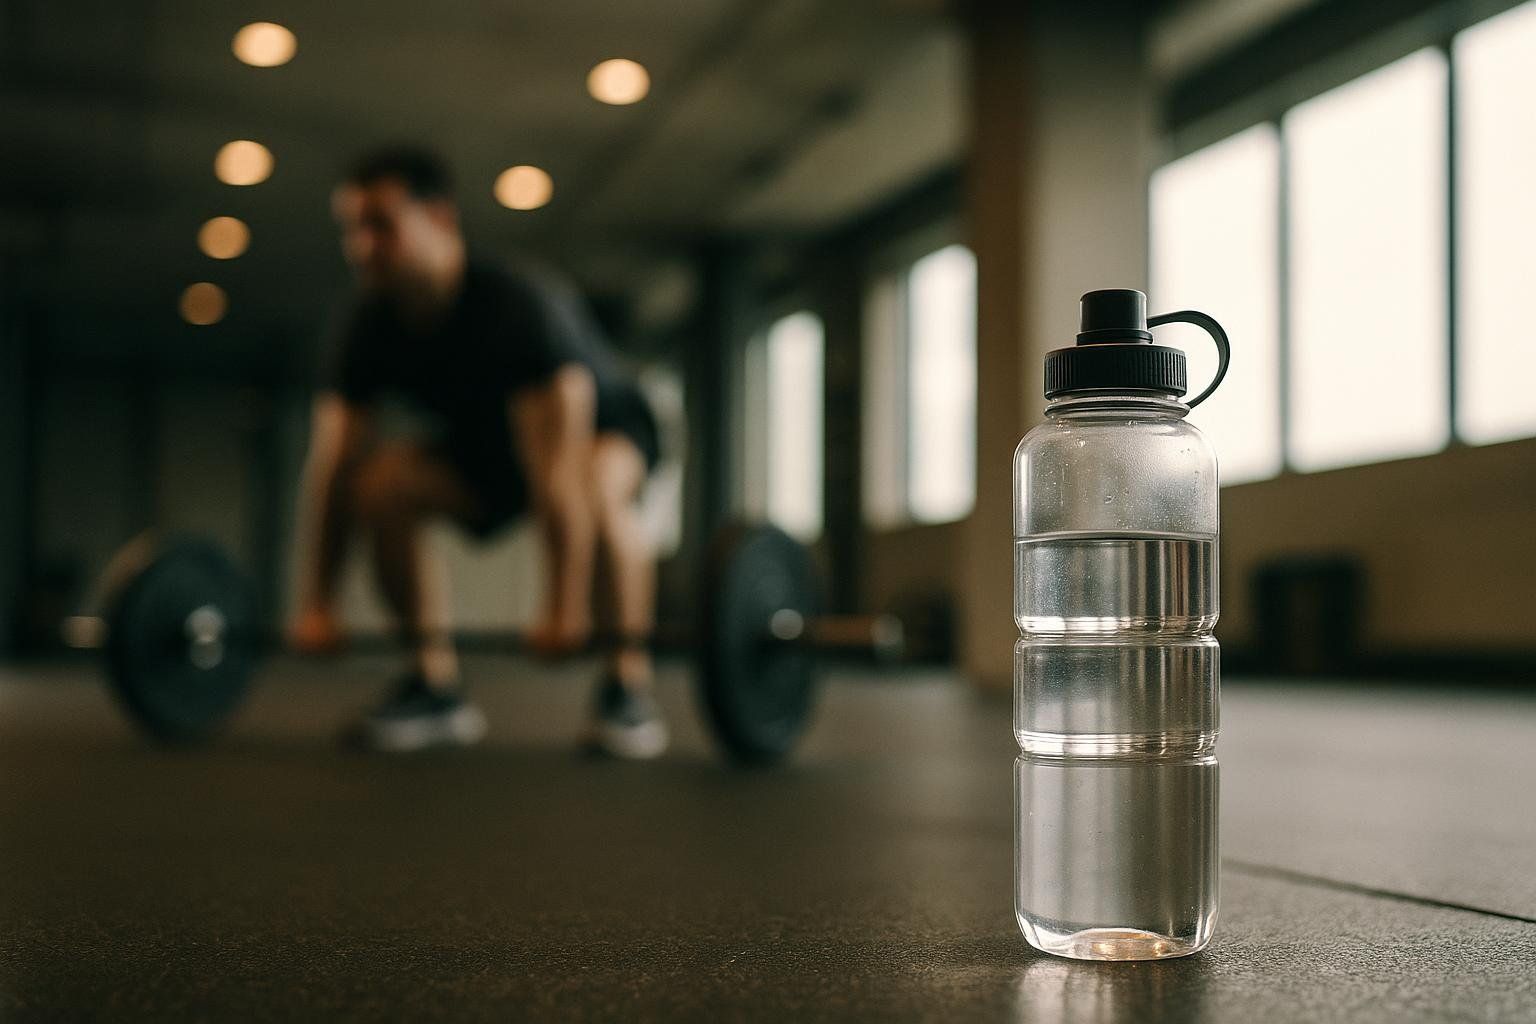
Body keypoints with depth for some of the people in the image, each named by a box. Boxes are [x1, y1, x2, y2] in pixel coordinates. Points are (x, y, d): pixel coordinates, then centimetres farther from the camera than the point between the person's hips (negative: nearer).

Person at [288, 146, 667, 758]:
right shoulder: (368, 326, -16)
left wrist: (565, 608, -45)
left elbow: (557, 461, -41)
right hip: (487, 446, 6)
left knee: (598, 489, -40)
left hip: (606, 430, -5)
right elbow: (331, 464, -17)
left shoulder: (519, 304, -34)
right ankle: (437, 688, -11)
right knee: (379, 485, -21)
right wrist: (316, 605, -21)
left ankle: (627, 686, -26)